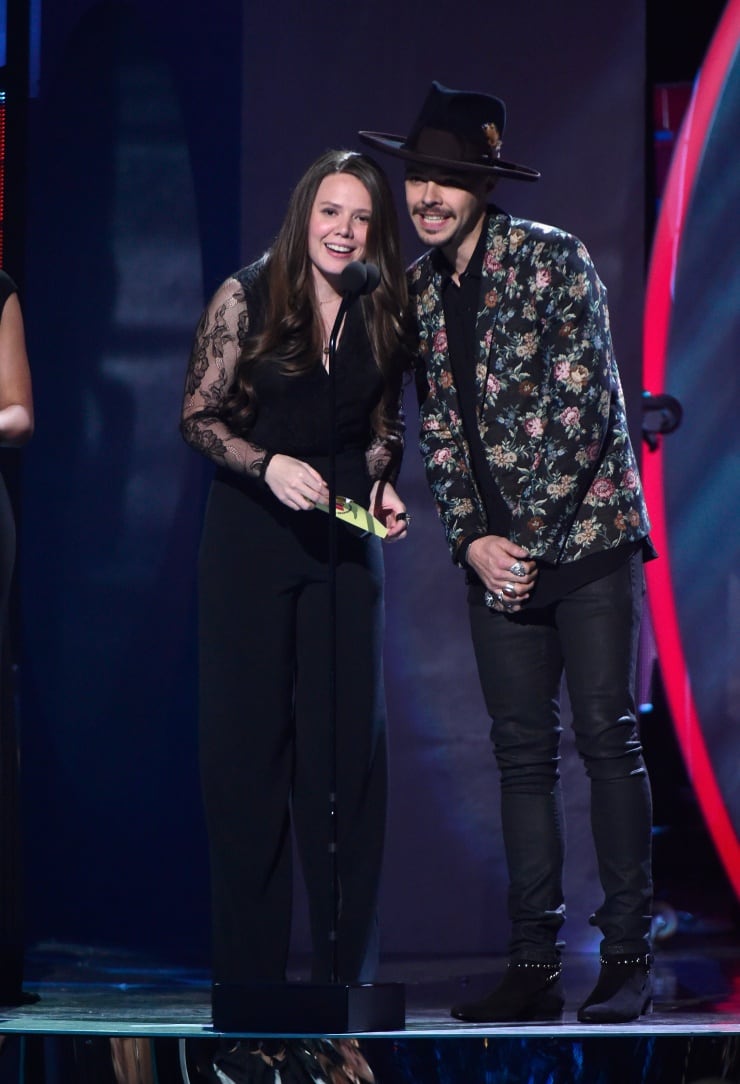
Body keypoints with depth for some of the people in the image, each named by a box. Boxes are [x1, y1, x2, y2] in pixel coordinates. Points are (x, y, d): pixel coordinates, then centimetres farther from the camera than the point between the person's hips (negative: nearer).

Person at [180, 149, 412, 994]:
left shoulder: (381, 318, 6)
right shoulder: (246, 298, -4)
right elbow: (198, 416, -5)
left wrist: (383, 485, -4)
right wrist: (268, 464, -20)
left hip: (342, 544, 3)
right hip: (250, 542, -3)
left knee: (347, 741, 2)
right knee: (246, 740, 0)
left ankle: (345, 961, 8)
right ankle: (248, 965, 6)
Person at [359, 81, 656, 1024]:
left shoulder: (554, 259, -7)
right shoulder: (416, 288, 9)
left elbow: (580, 406, -12)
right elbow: (436, 424, 11)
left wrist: (530, 538, -13)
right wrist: (472, 539, -3)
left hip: (586, 531, -5)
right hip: (496, 551, 5)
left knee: (606, 736, -5)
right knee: (522, 751, 3)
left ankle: (627, 959, -1)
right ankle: (533, 967, 5)